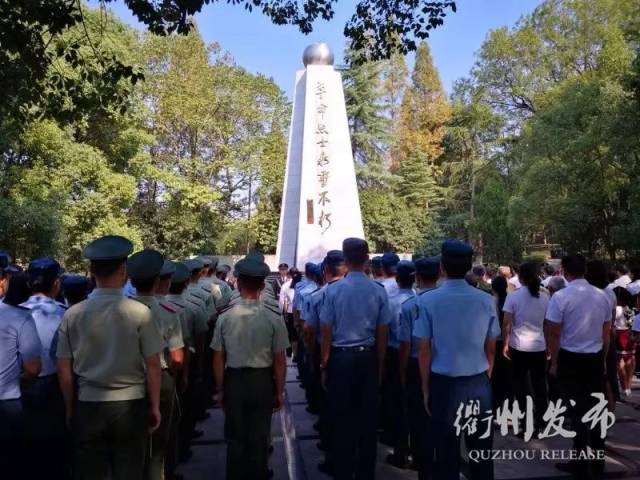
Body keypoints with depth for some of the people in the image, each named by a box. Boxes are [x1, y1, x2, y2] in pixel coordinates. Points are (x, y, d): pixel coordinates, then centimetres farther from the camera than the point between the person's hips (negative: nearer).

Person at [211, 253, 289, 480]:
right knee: (259, 438, 16)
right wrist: (279, 391, 4)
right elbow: (279, 360, -10)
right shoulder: (274, 317, -15)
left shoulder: (225, 317, -11)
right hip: (263, 381, -1)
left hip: (234, 381, 1)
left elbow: (218, 359, -4)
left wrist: (221, 389, 10)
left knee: (235, 438, 19)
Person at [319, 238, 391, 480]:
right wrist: (380, 366, 11)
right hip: (368, 357, 2)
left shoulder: (333, 289, -11)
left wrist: (324, 365, 5)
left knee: (342, 416, 12)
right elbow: (382, 334, -1)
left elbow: (326, 332, -7)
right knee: (367, 416, 14)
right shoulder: (379, 290, -7)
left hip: (340, 358, -1)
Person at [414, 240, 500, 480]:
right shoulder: (486, 300, -5)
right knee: (481, 450, 16)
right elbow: (490, 348, 4)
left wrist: (426, 389, 4)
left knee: (447, 451, 12)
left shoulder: (428, 301, -11)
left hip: (444, 384, -2)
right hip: (479, 383, 2)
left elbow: (425, 350, -7)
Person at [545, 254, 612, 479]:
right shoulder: (602, 296, 1)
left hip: (571, 359, -4)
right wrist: (602, 359, 20)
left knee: (578, 411, 5)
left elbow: (554, 335, -12)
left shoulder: (561, 296, -15)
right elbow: (606, 334, 8)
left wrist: (554, 363, 0)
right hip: (595, 358, 5)